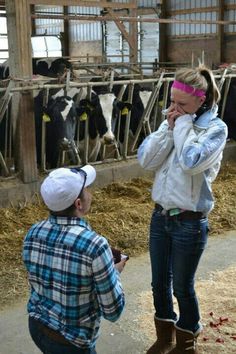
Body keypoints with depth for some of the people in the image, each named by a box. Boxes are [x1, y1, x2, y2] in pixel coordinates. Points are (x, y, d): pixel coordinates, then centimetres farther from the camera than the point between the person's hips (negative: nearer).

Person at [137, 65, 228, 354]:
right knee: (159, 283, 18)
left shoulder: (216, 128, -12)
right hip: (160, 215, 6)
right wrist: (169, 127, -12)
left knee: (182, 288, 10)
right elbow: (146, 160, -6)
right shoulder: (173, 123, 4)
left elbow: (191, 162, -29)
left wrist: (183, 125, -18)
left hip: (189, 222, -5)